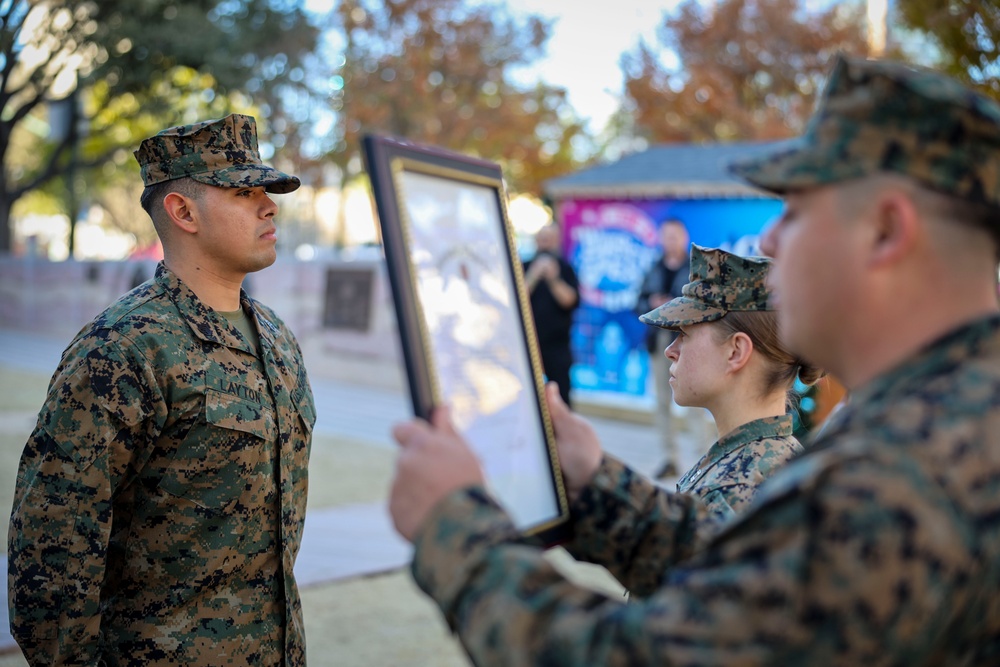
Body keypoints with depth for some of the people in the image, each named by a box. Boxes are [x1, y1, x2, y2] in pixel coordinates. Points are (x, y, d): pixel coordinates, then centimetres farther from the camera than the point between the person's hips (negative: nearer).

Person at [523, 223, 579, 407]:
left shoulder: (564, 268, 7)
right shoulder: (524, 267, 6)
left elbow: (571, 301, -4)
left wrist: (554, 280, -17)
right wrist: (534, 276, -16)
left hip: (557, 344, 0)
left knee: (561, 397, -3)